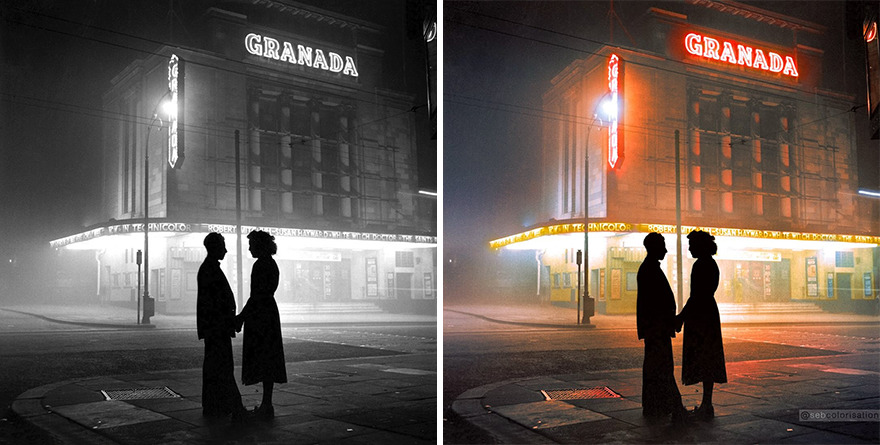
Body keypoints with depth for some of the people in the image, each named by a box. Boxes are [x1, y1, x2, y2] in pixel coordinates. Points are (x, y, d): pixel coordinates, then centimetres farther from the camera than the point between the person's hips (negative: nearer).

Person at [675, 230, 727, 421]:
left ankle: (707, 407, -3)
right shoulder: (710, 264, 14)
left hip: (701, 315, -10)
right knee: (707, 359, 12)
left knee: (702, 359, -6)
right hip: (708, 312, 10)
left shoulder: (701, 265, -16)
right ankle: (706, 406, 18)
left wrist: (681, 317, -14)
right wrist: (683, 315, 22)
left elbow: (696, 295, -20)